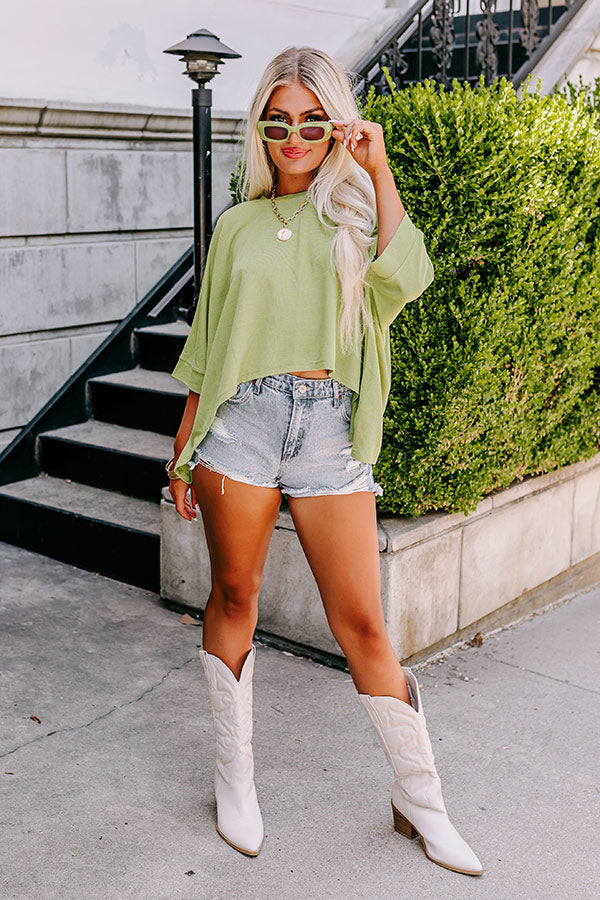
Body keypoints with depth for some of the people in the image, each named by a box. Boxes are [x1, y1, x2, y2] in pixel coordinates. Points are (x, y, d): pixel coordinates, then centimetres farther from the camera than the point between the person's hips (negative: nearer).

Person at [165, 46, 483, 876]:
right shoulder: (239, 225, 14)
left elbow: (406, 278, -11)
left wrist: (378, 168, -5)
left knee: (362, 623, -1)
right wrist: (183, 449, 14)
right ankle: (234, 777, 26)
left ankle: (421, 800, 16)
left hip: (330, 427, -1)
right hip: (243, 417, 2)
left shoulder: (358, 208, 11)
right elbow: (208, 345, 16)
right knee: (234, 597, 7)